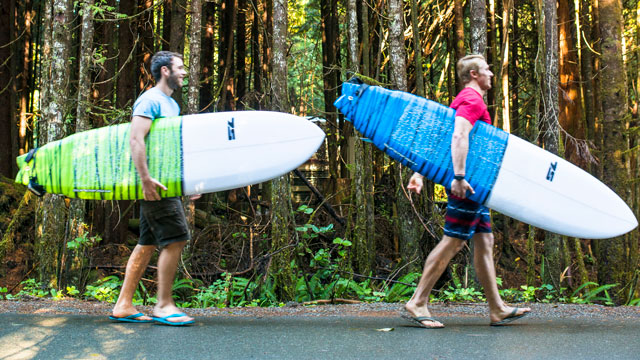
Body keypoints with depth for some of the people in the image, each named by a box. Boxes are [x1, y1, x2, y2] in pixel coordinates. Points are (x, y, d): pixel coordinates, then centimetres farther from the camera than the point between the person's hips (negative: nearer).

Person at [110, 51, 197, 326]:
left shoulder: (172, 104, 22)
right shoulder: (150, 100, -8)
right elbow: (135, 140, -18)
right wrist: (146, 179, -25)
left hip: (166, 184, 9)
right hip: (155, 184, -9)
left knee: (148, 243, 8)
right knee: (175, 239, -10)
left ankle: (123, 306, 11)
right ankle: (164, 305, -3)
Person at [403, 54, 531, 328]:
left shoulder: (464, 100, 22)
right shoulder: (473, 100, -10)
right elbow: (459, 136, -26)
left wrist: (419, 173, 16)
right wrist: (459, 177, -33)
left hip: (472, 185, 11)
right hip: (468, 182, -11)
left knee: (484, 240, 9)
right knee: (453, 241, -9)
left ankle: (497, 310, 12)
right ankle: (417, 303, -5)